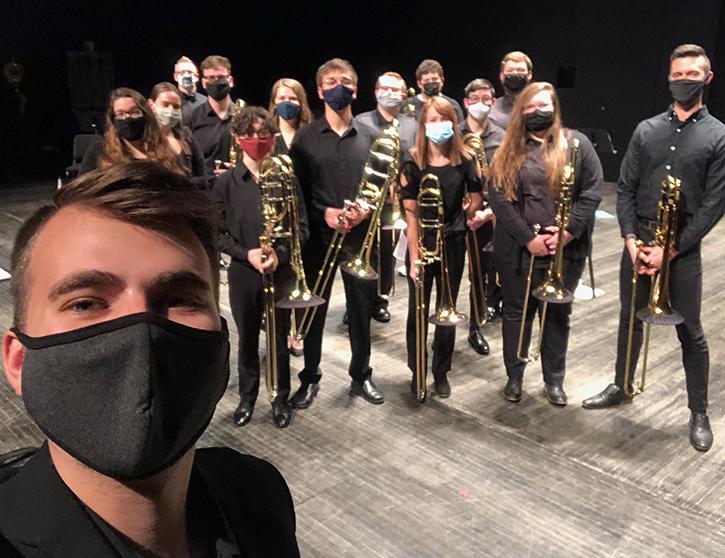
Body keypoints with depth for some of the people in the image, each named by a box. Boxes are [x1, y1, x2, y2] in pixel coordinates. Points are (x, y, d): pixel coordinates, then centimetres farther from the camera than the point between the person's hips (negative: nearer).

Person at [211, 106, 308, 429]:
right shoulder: (226, 183, -2)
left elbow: (301, 227, 0)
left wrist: (280, 254, -15)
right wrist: (247, 254, -15)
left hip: (281, 272, 0)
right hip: (242, 273, 1)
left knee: (280, 338, 10)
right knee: (247, 338, 14)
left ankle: (281, 398, 28)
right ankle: (247, 397, 33)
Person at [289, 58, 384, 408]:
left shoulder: (369, 137, 6)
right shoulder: (305, 137, 2)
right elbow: (296, 188, 0)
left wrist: (365, 210, -12)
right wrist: (323, 212, -14)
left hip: (360, 236, 1)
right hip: (318, 236, -1)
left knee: (362, 309, 9)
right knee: (314, 310, 8)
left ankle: (361, 375, 27)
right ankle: (310, 378, 24)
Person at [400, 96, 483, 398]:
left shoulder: (466, 160, -5)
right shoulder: (413, 164, -10)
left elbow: (476, 201, 8)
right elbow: (410, 215, -14)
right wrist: (414, 259, -17)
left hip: (453, 245, 2)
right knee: (418, 311, 7)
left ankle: (441, 373, 27)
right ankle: (417, 371, 26)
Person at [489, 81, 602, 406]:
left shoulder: (577, 144, 3)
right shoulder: (509, 150, 4)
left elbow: (592, 191, -3)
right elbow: (499, 197, -5)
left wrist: (568, 232, -14)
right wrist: (528, 238, -14)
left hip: (565, 250, 0)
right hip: (517, 250, 0)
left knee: (558, 314, 12)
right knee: (517, 312, 11)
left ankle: (554, 380, 27)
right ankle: (514, 376, 27)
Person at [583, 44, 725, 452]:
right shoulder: (646, 130, 6)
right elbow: (625, 188, 4)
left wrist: (671, 249, -15)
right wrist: (631, 238, -9)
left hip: (683, 248, -3)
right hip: (638, 240, 3)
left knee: (690, 332, 6)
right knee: (631, 320, 15)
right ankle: (621, 387, 34)